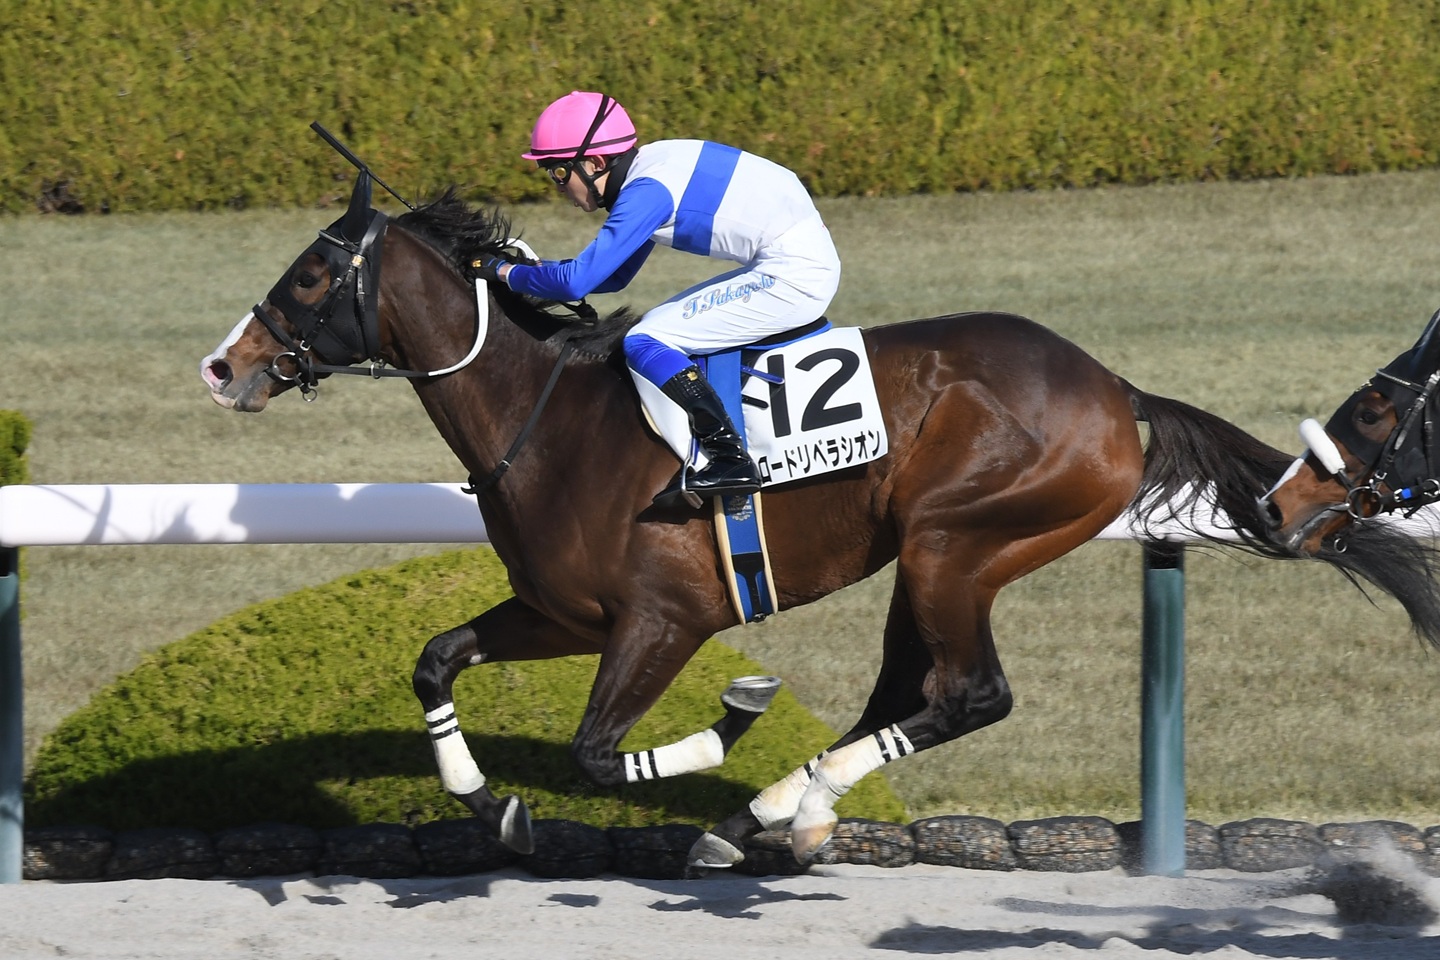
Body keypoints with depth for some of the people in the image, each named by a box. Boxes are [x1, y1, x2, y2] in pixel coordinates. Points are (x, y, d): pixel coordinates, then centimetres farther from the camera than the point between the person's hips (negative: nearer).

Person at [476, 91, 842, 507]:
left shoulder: (646, 192, -18)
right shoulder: (648, 167, 11)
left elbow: (576, 280, -21)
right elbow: (615, 277, 21)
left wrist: (507, 272, -6)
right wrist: (532, 268, 11)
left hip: (793, 276, -10)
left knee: (646, 344, -11)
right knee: (659, 329, 18)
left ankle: (723, 462, -14)